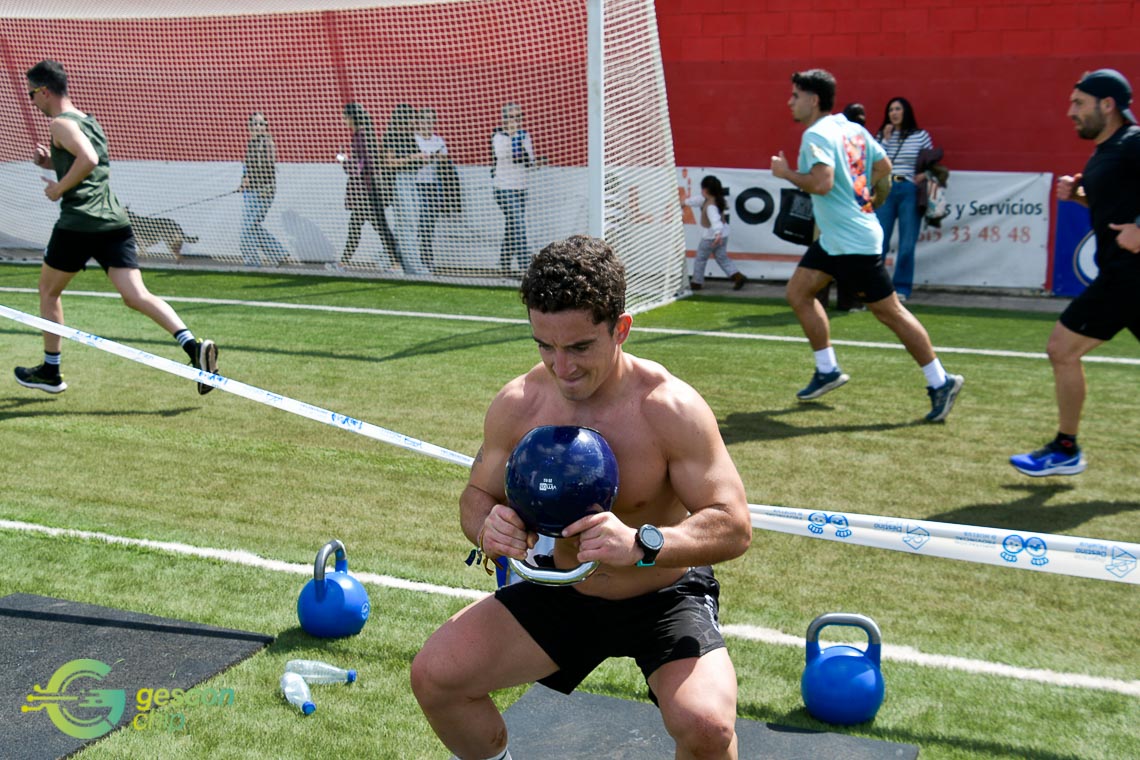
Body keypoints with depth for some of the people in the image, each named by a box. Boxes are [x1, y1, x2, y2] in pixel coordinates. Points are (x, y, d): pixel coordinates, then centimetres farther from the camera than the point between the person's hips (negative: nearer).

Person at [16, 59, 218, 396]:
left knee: (49, 291, 14)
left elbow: (88, 159, -23)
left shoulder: (62, 124, -5)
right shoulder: (89, 121, 22)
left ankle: (50, 372, 24)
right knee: (136, 295, -4)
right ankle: (194, 345, -25)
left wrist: (59, 189, -12)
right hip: (115, 222, 7)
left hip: (78, 223, -7)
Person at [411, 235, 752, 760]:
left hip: (665, 597, -4)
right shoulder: (517, 404, -12)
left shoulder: (670, 408, -25)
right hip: (560, 592, 4)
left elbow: (733, 527, -24)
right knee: (433, 675, -8)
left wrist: (641, 544, -42)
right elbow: (479, 494, 2)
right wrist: (486, 527, -24)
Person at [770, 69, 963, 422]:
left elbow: (822, 183, -31)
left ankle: (941, 383, 6)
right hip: (834, 238, 10)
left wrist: (787, 173, -16)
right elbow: (883, 166, 16)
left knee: (889, 311, -2)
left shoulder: (816, 135, -18)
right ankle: (828, 370, 20)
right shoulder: (852, 129, 9)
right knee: (798, 291, 12)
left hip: (853, 242, -10)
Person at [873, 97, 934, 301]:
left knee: (907, 244, 0)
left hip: (910, 191, -1)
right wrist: (885, 139, -4)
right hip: (885, 190, 1)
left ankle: (902, 289, 8)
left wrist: (924, 175, -10)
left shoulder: (921, 136, 7)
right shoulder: (881, 135, 12)